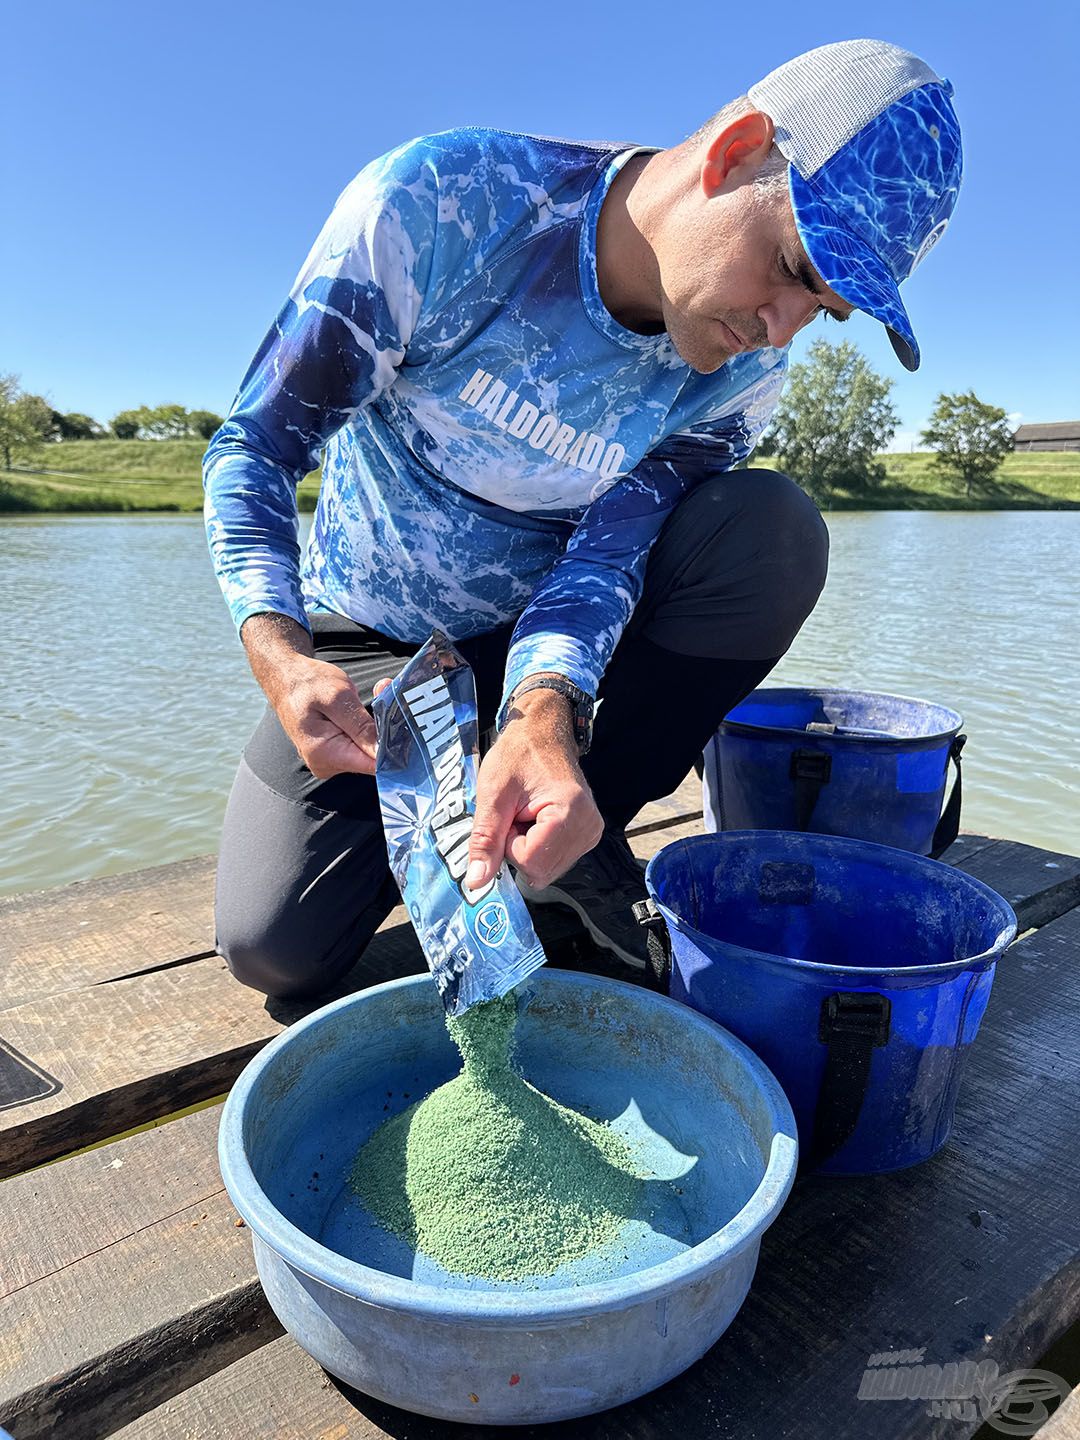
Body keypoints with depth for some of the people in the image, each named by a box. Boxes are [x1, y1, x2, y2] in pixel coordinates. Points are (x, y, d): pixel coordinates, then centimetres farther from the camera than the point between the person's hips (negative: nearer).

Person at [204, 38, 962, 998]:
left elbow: (610, 545, -21)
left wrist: (543, 715, -42)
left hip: (546, 636, 2)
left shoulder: (742, 375, -13)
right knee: (276, 949, -16)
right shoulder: (436, 204, -23)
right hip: (368, 646, -1)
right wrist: (277, 652, -35)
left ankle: (579, 847, -12)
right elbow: (258, 444, -20)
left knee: (774, 528, -25)